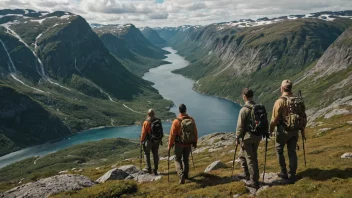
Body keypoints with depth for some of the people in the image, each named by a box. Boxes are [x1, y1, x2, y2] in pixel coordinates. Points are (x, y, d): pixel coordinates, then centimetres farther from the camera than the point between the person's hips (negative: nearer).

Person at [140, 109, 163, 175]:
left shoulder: (146, 122, -16)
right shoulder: (159, 121, -3)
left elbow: (143, 133, -11)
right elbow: (161, 132, 3)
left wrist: (141, 141, 1)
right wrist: (160, 140, 14)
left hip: (149, 141, -4)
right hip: (157, 141, 4)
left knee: (147, 154, 13)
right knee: (155, 154, 12)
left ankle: (148, 168, 16)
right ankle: (155, 170, 17)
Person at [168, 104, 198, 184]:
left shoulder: (176, 121, -18)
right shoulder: (191, 120, -7)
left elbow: (172, 134, -14)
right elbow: (195, 132, 1)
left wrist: (170, 145, -2)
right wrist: (195, 142, 16)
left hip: (179, 144, -3)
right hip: (188, 144, 3)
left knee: (177, 159, 12)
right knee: (186, 159, 21)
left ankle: (181, 175, -6)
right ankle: (185, 175, 34)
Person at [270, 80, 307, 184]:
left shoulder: (280, 101, -16)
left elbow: (275, 118, -15)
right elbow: (304, 117, 7)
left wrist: (271, 130, -1)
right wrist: (302, 129, 18)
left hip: (283, 130, -5)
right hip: (295, 131, 5)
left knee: (279, 150, 15)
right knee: (292, 152, 12)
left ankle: (284, 172, 21)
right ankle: (292, 176, 17)